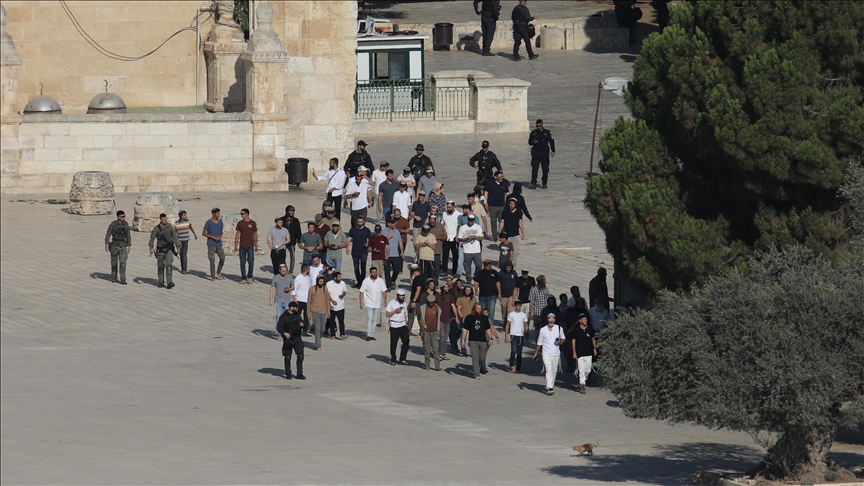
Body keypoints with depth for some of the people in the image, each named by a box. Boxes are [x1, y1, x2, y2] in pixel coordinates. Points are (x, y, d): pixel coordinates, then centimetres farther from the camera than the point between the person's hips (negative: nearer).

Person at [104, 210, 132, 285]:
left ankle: (122, 280, -10)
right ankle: (114, 277, 29)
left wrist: (129, 246, 8)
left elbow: (128, 235, 9)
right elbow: (108, 234, -7)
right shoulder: (113, 224, -9)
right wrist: (106, 244, -16)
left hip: (122, 246, 2)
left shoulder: (126, 224, 2)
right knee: (114, 262, 9)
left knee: (122, 263, -9)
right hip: (114, 245, -2)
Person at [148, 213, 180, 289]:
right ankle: (161, 282, 24)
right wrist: (151, 248, -30)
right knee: (160, 266, 9)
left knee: (168, 264, -13)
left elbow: (174, 236, 11)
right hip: (160, 249, -1)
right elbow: (152, 238, -15)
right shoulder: (156, 228, -8)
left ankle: (169, 283, -19)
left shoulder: (169, 226, 2)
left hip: (169, 248, 1)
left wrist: (177, 246, 12)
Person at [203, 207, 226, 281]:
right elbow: (203, 233, -8)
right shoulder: (208, 222, -9)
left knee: (222, 258, -1)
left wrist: (220, 236, -5)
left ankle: (218, 272, 21)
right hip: (211, 244, -4)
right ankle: (213, 277, 5)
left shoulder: (220, 221, 6)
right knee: (212, 261, -3)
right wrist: (214, 237, -16)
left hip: (219, 244, 4)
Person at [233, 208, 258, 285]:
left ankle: (249, 277, 13)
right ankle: (243, 278, 8)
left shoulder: (253, 223, 1)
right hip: (242, 246, 2)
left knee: (251, 262, -4)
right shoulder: (240, 223, 5)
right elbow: (237, 235, 6)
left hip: (250, 246, -2)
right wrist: (235, 246, 2)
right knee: (242, 263, 2)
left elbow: (255, 234, 6)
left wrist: (256, 245, 3)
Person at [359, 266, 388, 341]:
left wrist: (385, 300, -8)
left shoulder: (380, 281, 2)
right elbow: (362, 292, -2)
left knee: (375, 319, 7)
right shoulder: (366, 281, -4)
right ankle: (368, 335, -14)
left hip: (377, 304, 3)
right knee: (370, 318, -14)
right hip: (369, 304, -3)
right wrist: (361, 303, -7)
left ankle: (372, 335, 14)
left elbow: (384, 291, 2)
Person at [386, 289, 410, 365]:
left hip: (403, 325, 4)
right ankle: (393, 360, 11)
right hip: (394, 326, -4)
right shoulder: (392, 303, -4)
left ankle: (403, 358, 4)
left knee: (406, 341, -6)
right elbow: (387, 314, -7)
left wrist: (407, 323, 14)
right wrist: (395, 311, -17)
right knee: (393, 344, 1)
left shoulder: (404, 303, 12)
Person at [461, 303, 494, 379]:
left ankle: (475, 366, 34)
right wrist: (463, 340, -1)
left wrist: (490, 338, 2)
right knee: (475, 358, -8)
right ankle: (476, 375, -7)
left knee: (482, 358, 6)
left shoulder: (484, 318, 9)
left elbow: (488, 329, 13)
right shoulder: (469, 318, 2)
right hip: (473, 341, -3)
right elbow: (465, 329, 4)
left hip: (483, 341, 3)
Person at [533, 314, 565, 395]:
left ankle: (551, 385, 28)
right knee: (549, 370, -15)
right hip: (546, 354, -3)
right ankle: (550, 388, -20)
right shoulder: (543, 330, -1)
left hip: (556, 354, 3)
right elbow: (539, 343, 7)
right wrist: (535, 354, 8)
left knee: (554, 371, 11)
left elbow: (563, 338, 14)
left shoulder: (559, 328, 2)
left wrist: (560, 342, -9)